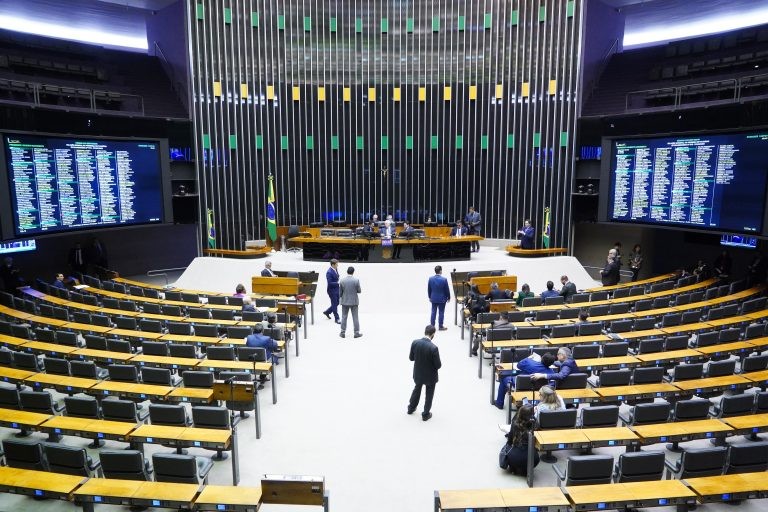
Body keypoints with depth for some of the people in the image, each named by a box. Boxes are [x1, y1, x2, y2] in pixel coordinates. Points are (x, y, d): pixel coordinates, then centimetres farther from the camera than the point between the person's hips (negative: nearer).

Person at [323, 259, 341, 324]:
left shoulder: (336, 269, 4)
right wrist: (338, 283, -27)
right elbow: (329, 283, -25)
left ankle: (327, 312, 37)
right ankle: (336, 319, 15)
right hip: (332, 290, -8)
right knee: (334, 304, 3)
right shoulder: (329, 272, -23)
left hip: (337, 289, 8)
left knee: (337, 303, 17)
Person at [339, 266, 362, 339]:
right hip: (354, 301, -1)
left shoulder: (342, 281, -6)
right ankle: (357, 333, 10)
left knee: (344, 317, 10)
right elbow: (359, 291, -6)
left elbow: (340, 292, 1)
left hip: (345, 301, 1)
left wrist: (340, 299, 17)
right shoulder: (356, 280, -12)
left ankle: (343, 332, 15)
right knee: (355, 317, 6)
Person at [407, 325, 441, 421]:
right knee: (429, 394, 19)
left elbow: (411, 358, -4)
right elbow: (438, 365, -21)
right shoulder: (433, 348, -30)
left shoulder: (415, 342, -17)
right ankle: (426, 414, 33)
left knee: (417, 389, 30)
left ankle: (411, 408, 48)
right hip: (430, 375, -4)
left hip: (418, 373, 4)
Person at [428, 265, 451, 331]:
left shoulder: (430, 279, -6)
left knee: (433, 312, 11)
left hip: (433, 298, 4)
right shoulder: (444, 279, -18)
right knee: (441, 312, 5)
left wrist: (430, 297, 17)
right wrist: (448, 297, 5)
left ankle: (432, 325, 15)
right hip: (442, 299, -4)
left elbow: (429, 289, 4)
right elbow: (447, 290, -9)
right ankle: (441, 326, 10)